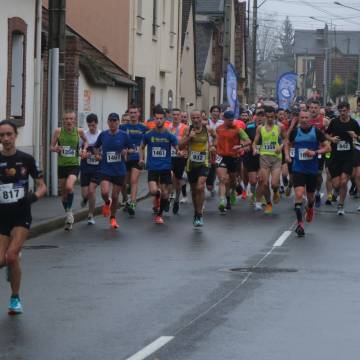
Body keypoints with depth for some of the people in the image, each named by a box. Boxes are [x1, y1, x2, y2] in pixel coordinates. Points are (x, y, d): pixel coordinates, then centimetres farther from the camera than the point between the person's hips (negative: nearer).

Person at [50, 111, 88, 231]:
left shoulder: (79, 131, -4)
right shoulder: (58, 131, -5)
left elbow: (85, 141, 17)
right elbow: (52, 147, 1)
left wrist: (84, 149, -1)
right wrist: (56, 149, -20)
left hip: (74, 165, -2)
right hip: (62, 166, 2)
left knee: (69, 187, -28)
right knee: (63, 193, 10)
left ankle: (69, 210, -5)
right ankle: (68, 216, 31)